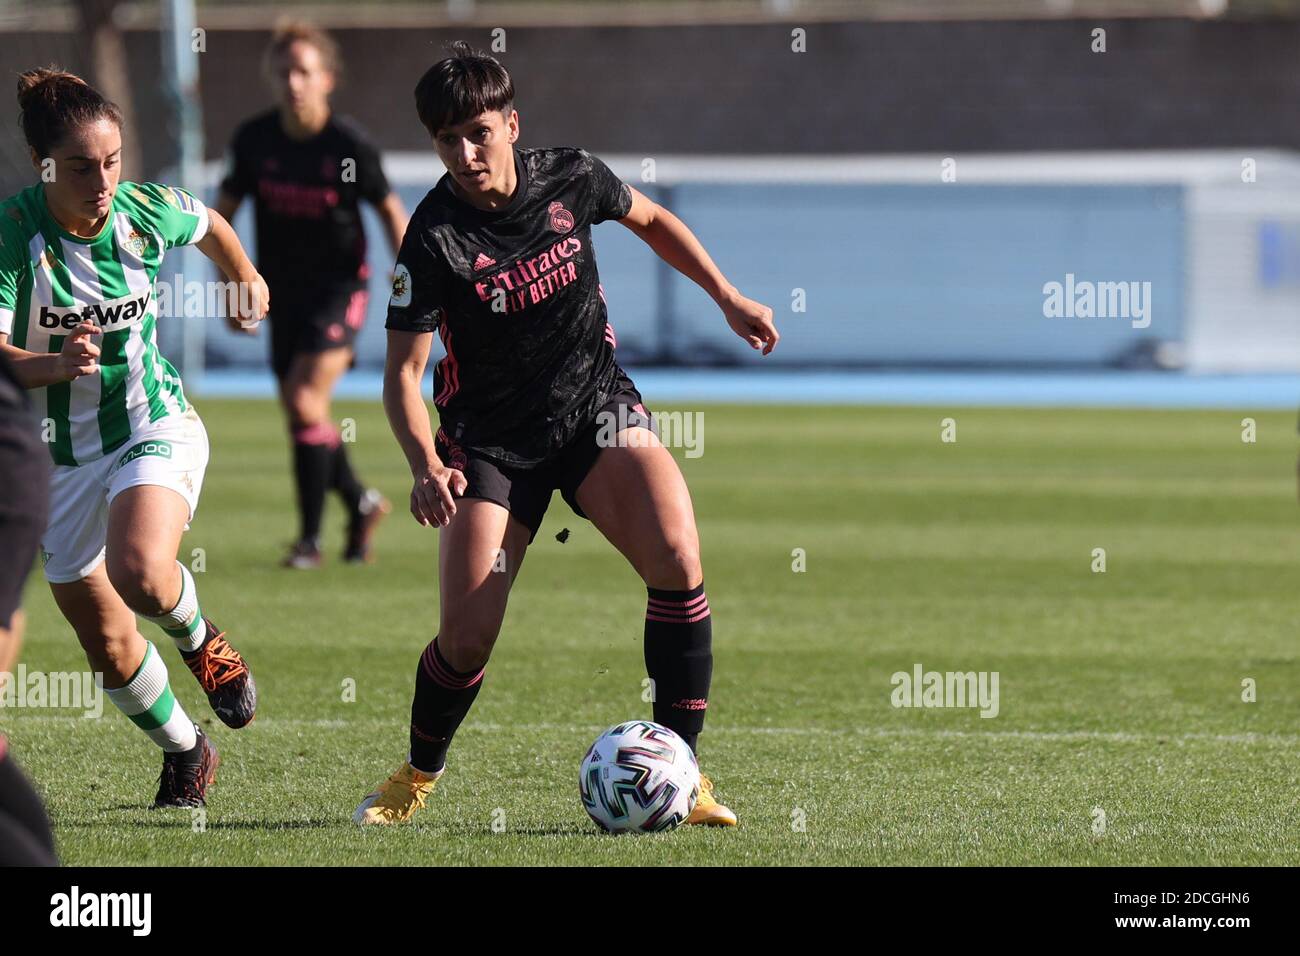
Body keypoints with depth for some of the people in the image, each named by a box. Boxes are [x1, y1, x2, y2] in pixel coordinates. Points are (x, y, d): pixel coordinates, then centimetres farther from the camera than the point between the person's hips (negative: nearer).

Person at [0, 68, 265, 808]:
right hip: (60, 457, 1)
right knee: (109, 649, 9)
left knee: (139, 573, -31)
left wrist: (248, 281, 28)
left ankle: (200, 638, 4)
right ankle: (186, 754, 36)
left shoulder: (149, 213, -13)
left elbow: (209, 224, 12)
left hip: (156, 427, -1)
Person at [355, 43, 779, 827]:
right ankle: (419, 775, 21)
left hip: (596, 405, 2)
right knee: (467, 638, -11)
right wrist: (425, 465, -31)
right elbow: (403, 371, -15)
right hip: (491, 434, -2)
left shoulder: (571, 180, -8)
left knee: (678, 558, -24)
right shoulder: (435, 239, -17)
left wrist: (730, 300, 14)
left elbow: (650, 219, 15)